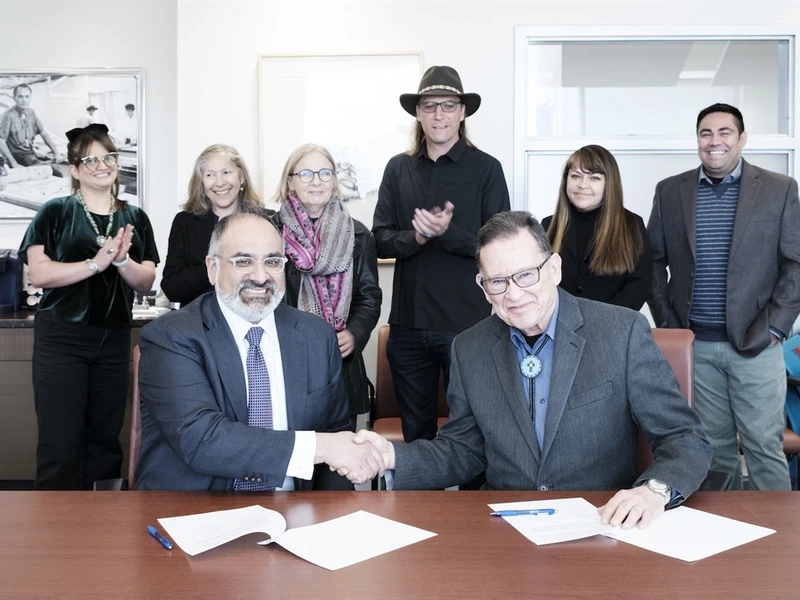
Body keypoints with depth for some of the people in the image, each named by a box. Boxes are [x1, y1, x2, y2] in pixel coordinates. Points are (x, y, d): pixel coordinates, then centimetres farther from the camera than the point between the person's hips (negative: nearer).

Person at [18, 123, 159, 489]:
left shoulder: (134, 218, 10)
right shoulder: (55, 213, 0)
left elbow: (146, 282, 5)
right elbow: (39, 274, -11)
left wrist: (122, 259, -14)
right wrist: (96, 263, -20)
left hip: (114, 339, 4)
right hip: (61, 339, -3)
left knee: (105, 442, 10)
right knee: (60, 446, -2)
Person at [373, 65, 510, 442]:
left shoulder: (486, 169, -3)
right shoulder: (398, 169, 6)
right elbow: (381, 240, 3)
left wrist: (449, 232, -20)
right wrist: (415, 238, -16)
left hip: (466, 324, -3)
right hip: (408, 323, 3)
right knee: (415, 431, 18)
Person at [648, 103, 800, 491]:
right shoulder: (670, 191, 6)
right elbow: (654, 261, 9)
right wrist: (667, 323, 3)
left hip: (756, 343, -1)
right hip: (694, 344, 2)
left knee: (764, 445, 3)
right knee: (713, 445, 11)